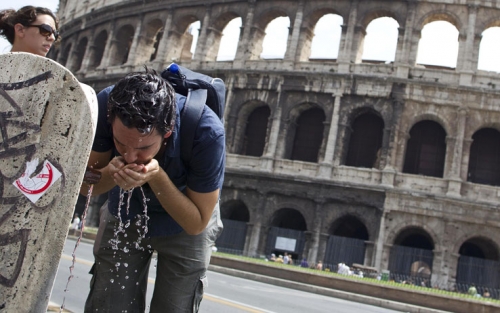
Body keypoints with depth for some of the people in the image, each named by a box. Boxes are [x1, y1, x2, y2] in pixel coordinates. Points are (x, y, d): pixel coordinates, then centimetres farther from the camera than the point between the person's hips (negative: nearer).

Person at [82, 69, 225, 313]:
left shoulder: (207, 132, -35)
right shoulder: (104, 107, -28)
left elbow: (196, 224, -24)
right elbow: (86, 186, -13)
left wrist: (157, 176, -39)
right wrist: (111, 174, -36)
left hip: (182, 226, -2)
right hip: (124, 215, 2)